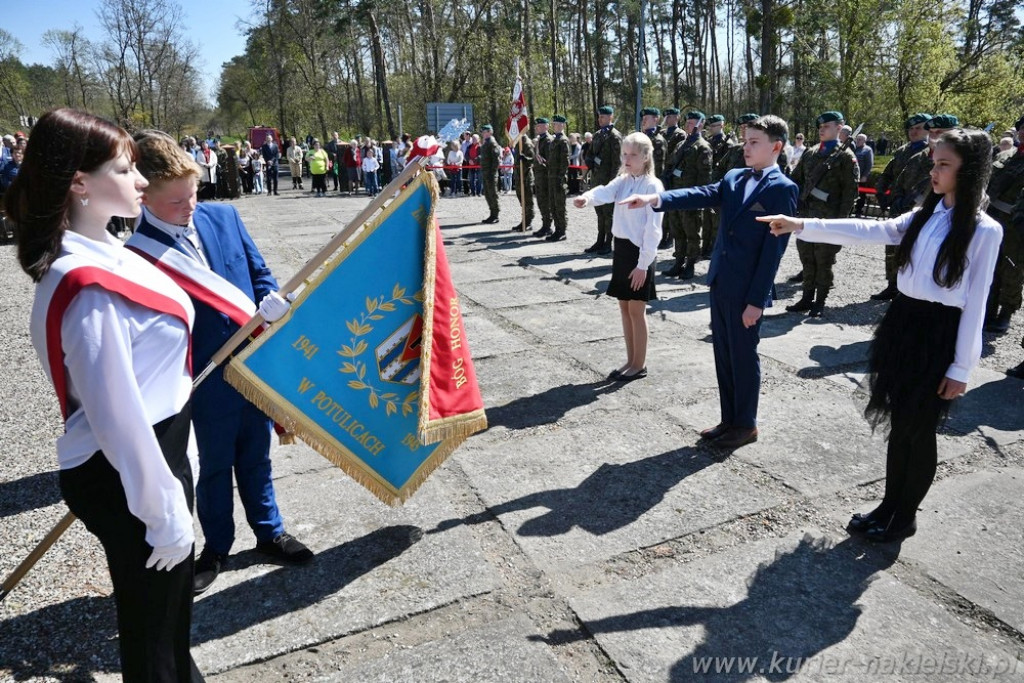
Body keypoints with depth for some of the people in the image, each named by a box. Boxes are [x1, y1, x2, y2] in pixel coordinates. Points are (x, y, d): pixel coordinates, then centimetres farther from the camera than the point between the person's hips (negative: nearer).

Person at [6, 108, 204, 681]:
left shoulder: (105, 251, 4)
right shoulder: (88, 287, -26)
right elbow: (116, 415, -24)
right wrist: (166, 512, -17)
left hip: (158, 446, 9)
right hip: (124, 479, -9)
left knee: (174, 603, 29)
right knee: (151, 631, 12)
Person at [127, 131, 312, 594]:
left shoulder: (224, 217, -3)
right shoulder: (139, 255, -16)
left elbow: (260, 273, 6)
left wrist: (269, 305, -14)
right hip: (208, 380, -3)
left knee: (256, 455, 21)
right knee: (215, 465, 16)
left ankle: (269, 532, 41)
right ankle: (216, 547, 40)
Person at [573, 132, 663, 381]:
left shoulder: (653, 186, -11)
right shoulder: (622, 181, 9)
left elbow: (653, 229, -15)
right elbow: (605, 192, -13)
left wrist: (643, 264, -18)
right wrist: (586, 197, -37)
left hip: (639, 252, -7)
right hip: (621, 248, 7)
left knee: (636, 310, 0)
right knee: (625, 308, 12)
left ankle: (639, 364, 14)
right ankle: (631, 360, 23)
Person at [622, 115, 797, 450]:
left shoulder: (782, 188, -10)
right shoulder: (734, 178, 11)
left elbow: (773, 249, -14)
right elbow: (700, 195, -3)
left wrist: (756, 300, -16)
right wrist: (657, 199, -21)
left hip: (746, 291, -7)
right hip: (720, 283, 7)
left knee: (743, 357, 6)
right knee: (723, 356, 15)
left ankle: (746, 425, 23)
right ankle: (729, 419, 29)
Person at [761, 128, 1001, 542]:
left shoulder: (984, 231, -11)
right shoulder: (924, 216, 8)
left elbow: (975, 304, -11)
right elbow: (868, 231, 0)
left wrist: (961, 367, -11)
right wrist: (800, 226, -9)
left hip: (940, 335, -6)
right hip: (902, 323, 6)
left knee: (918, 430, 7)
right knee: (899, 423, 16)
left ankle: (905, 516, 26)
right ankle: (889, 505, 31)